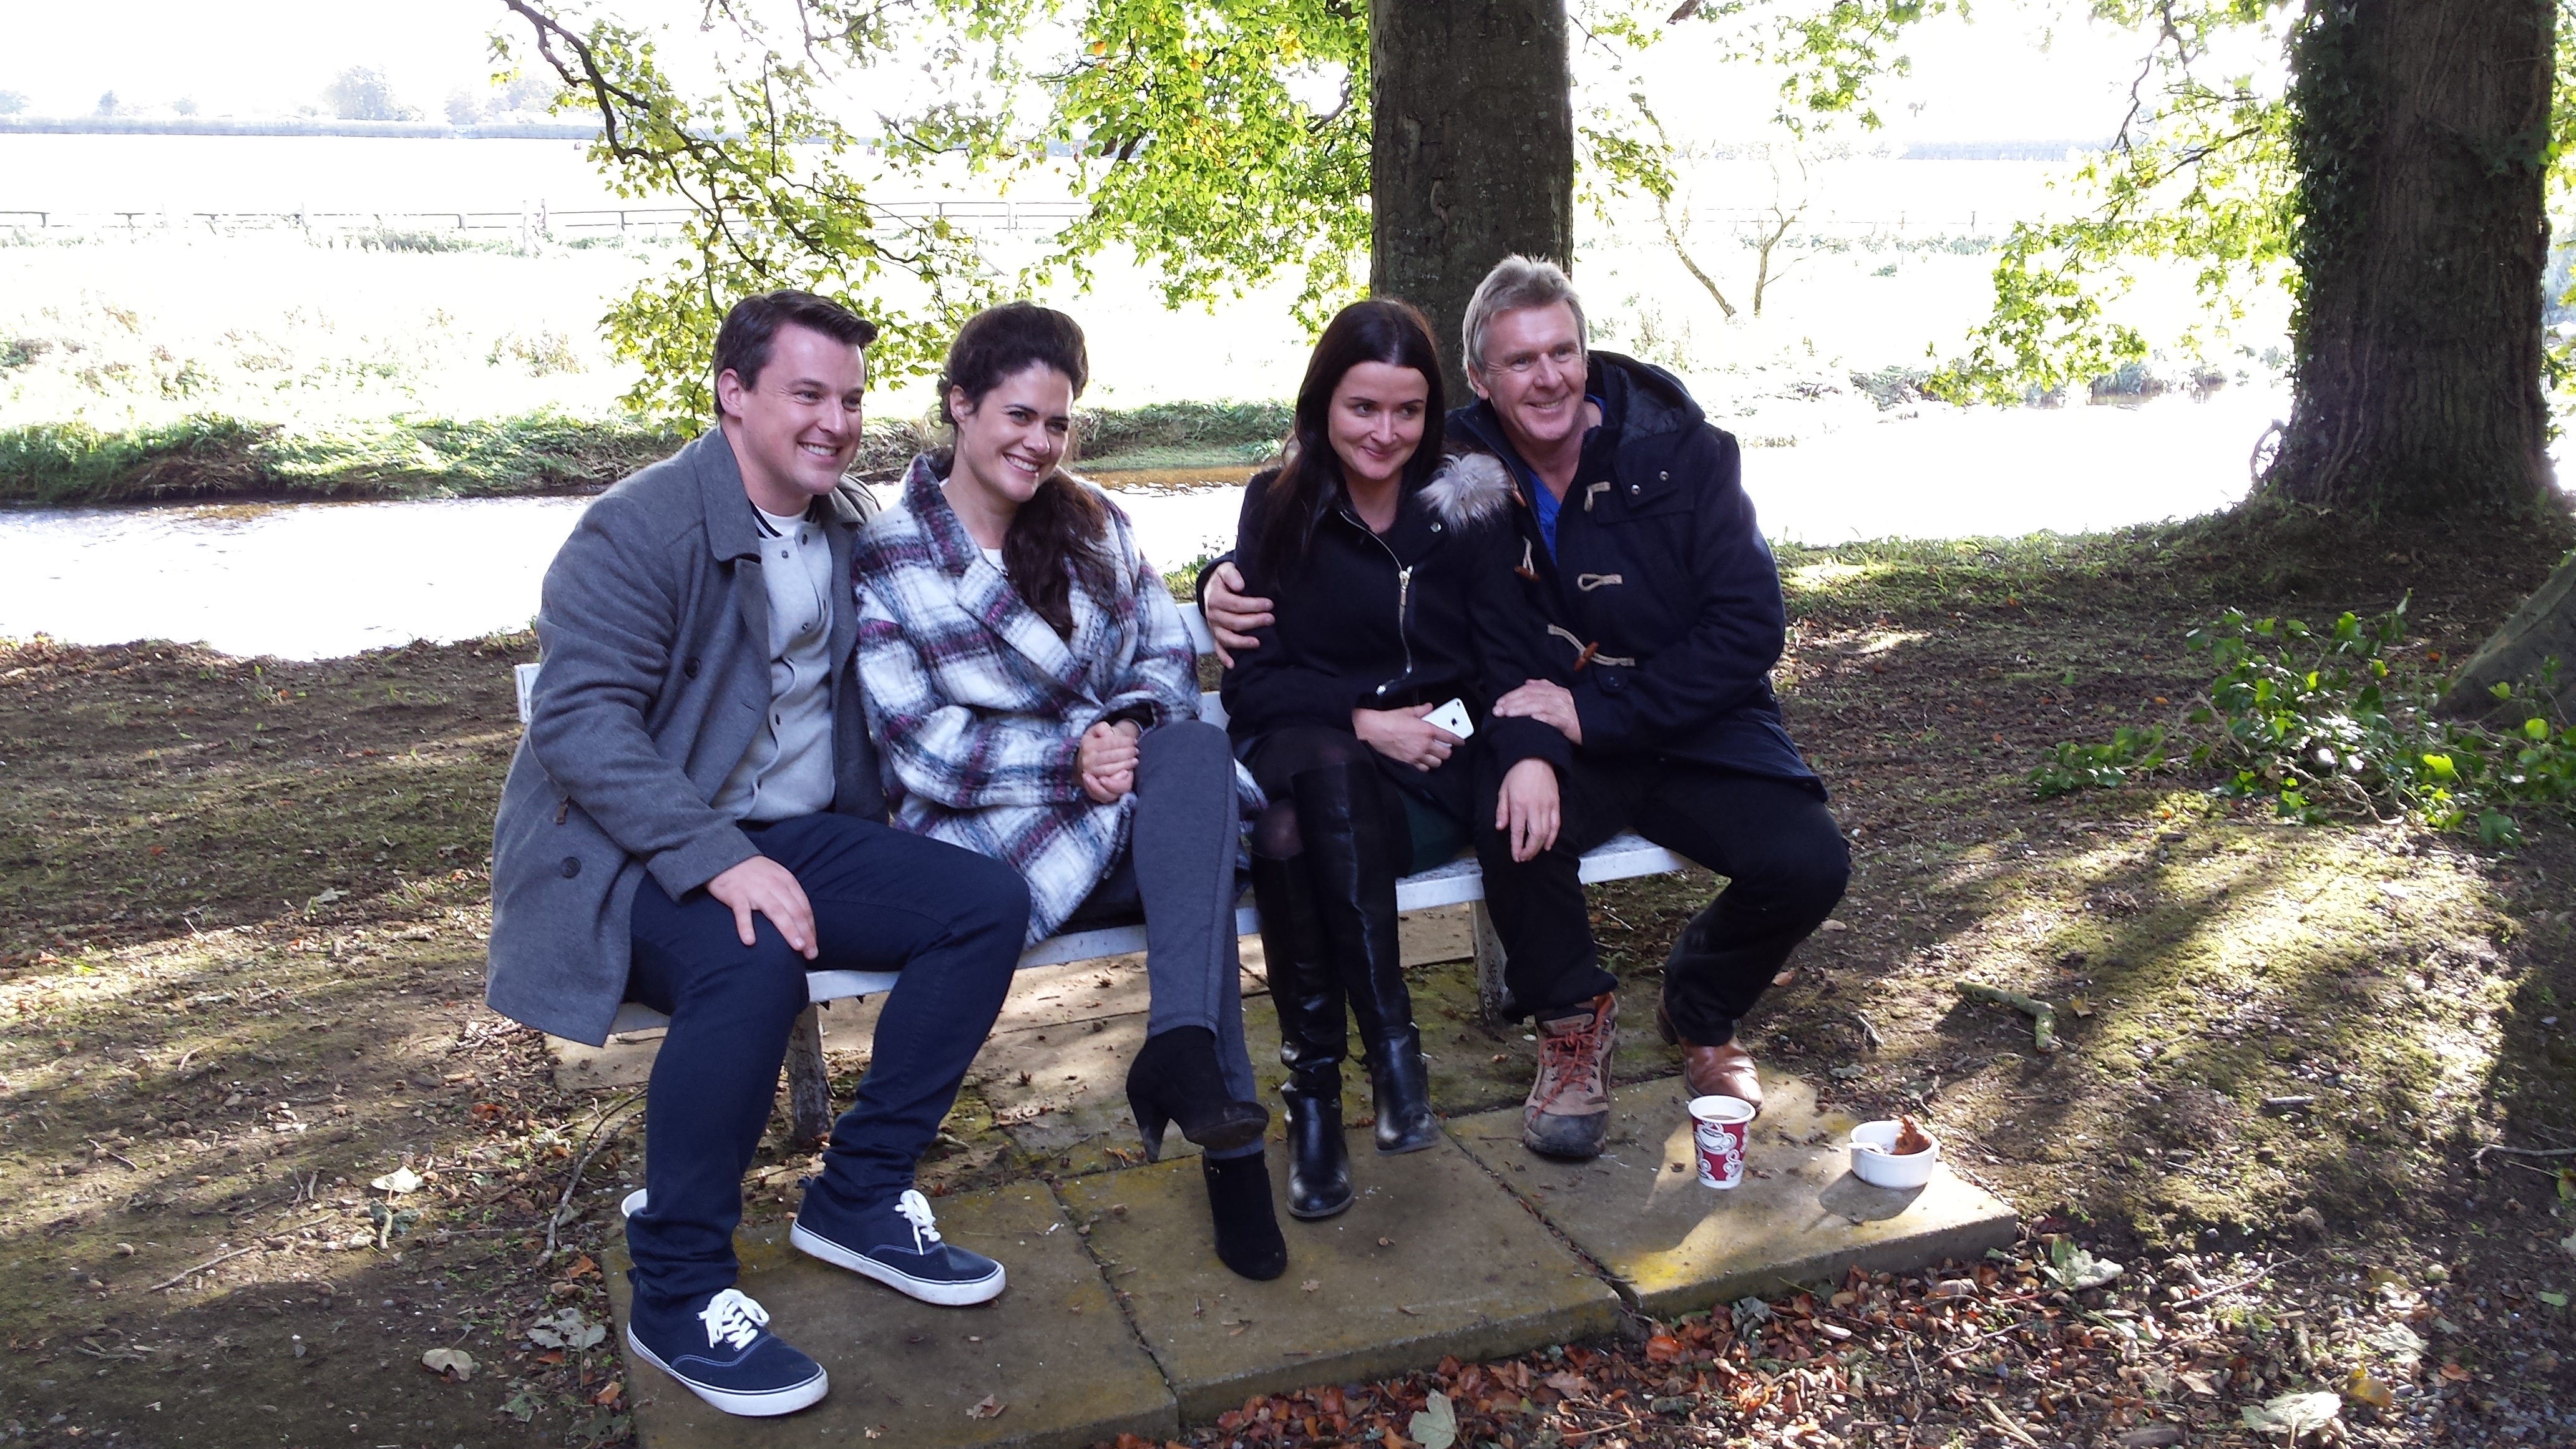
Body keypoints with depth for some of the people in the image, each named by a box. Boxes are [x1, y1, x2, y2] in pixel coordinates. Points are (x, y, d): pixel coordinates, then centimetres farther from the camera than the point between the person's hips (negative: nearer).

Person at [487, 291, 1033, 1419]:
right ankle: (677, 1291, -15)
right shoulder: (638, 529, -14)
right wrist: (719, 859, -33)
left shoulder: (849, 526, 9)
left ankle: (859, 1197, 1)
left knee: (988, 904, -10)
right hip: (635, 854, -7)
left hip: (794, 834, 7)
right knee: (752, 963, -36)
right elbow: (579, 717, -23)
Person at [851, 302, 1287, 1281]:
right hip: (999, 841, -4)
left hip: (1134, 814, 5)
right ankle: (1229, 1139, -30)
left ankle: (1181, 1047, -37)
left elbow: (1168, 659, 10)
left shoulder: (1094, 525, 15)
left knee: (1194, 749, -32)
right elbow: (917, 745, -8)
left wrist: (1133, 724, -14)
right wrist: (1072, 753, -19)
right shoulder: (884, 563, -1)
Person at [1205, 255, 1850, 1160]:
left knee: (1808, 865, -23)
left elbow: (1750, 628, -13)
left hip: (1692, 727, 1)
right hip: (1540, 734, 0)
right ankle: (1573, 1020, -3)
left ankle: (1700, 1012, 13)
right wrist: (1235, 587, -18)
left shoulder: (1683, 453, -9)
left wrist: (1595, 709, -21)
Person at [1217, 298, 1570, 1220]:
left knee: (1291, 834, -34)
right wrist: (1361, 724, -13)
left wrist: (1532, 752, -25)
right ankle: (1391, 1046, -32)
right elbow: (1251, 678, 2)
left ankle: (1317, 1086, -27)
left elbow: (1510, 655, -4)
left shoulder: (1468, 504, 5)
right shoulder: (1278, 507, 7)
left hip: (1425, 777, -1)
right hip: (1299, 753, 1)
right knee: (1322, 765, -37)